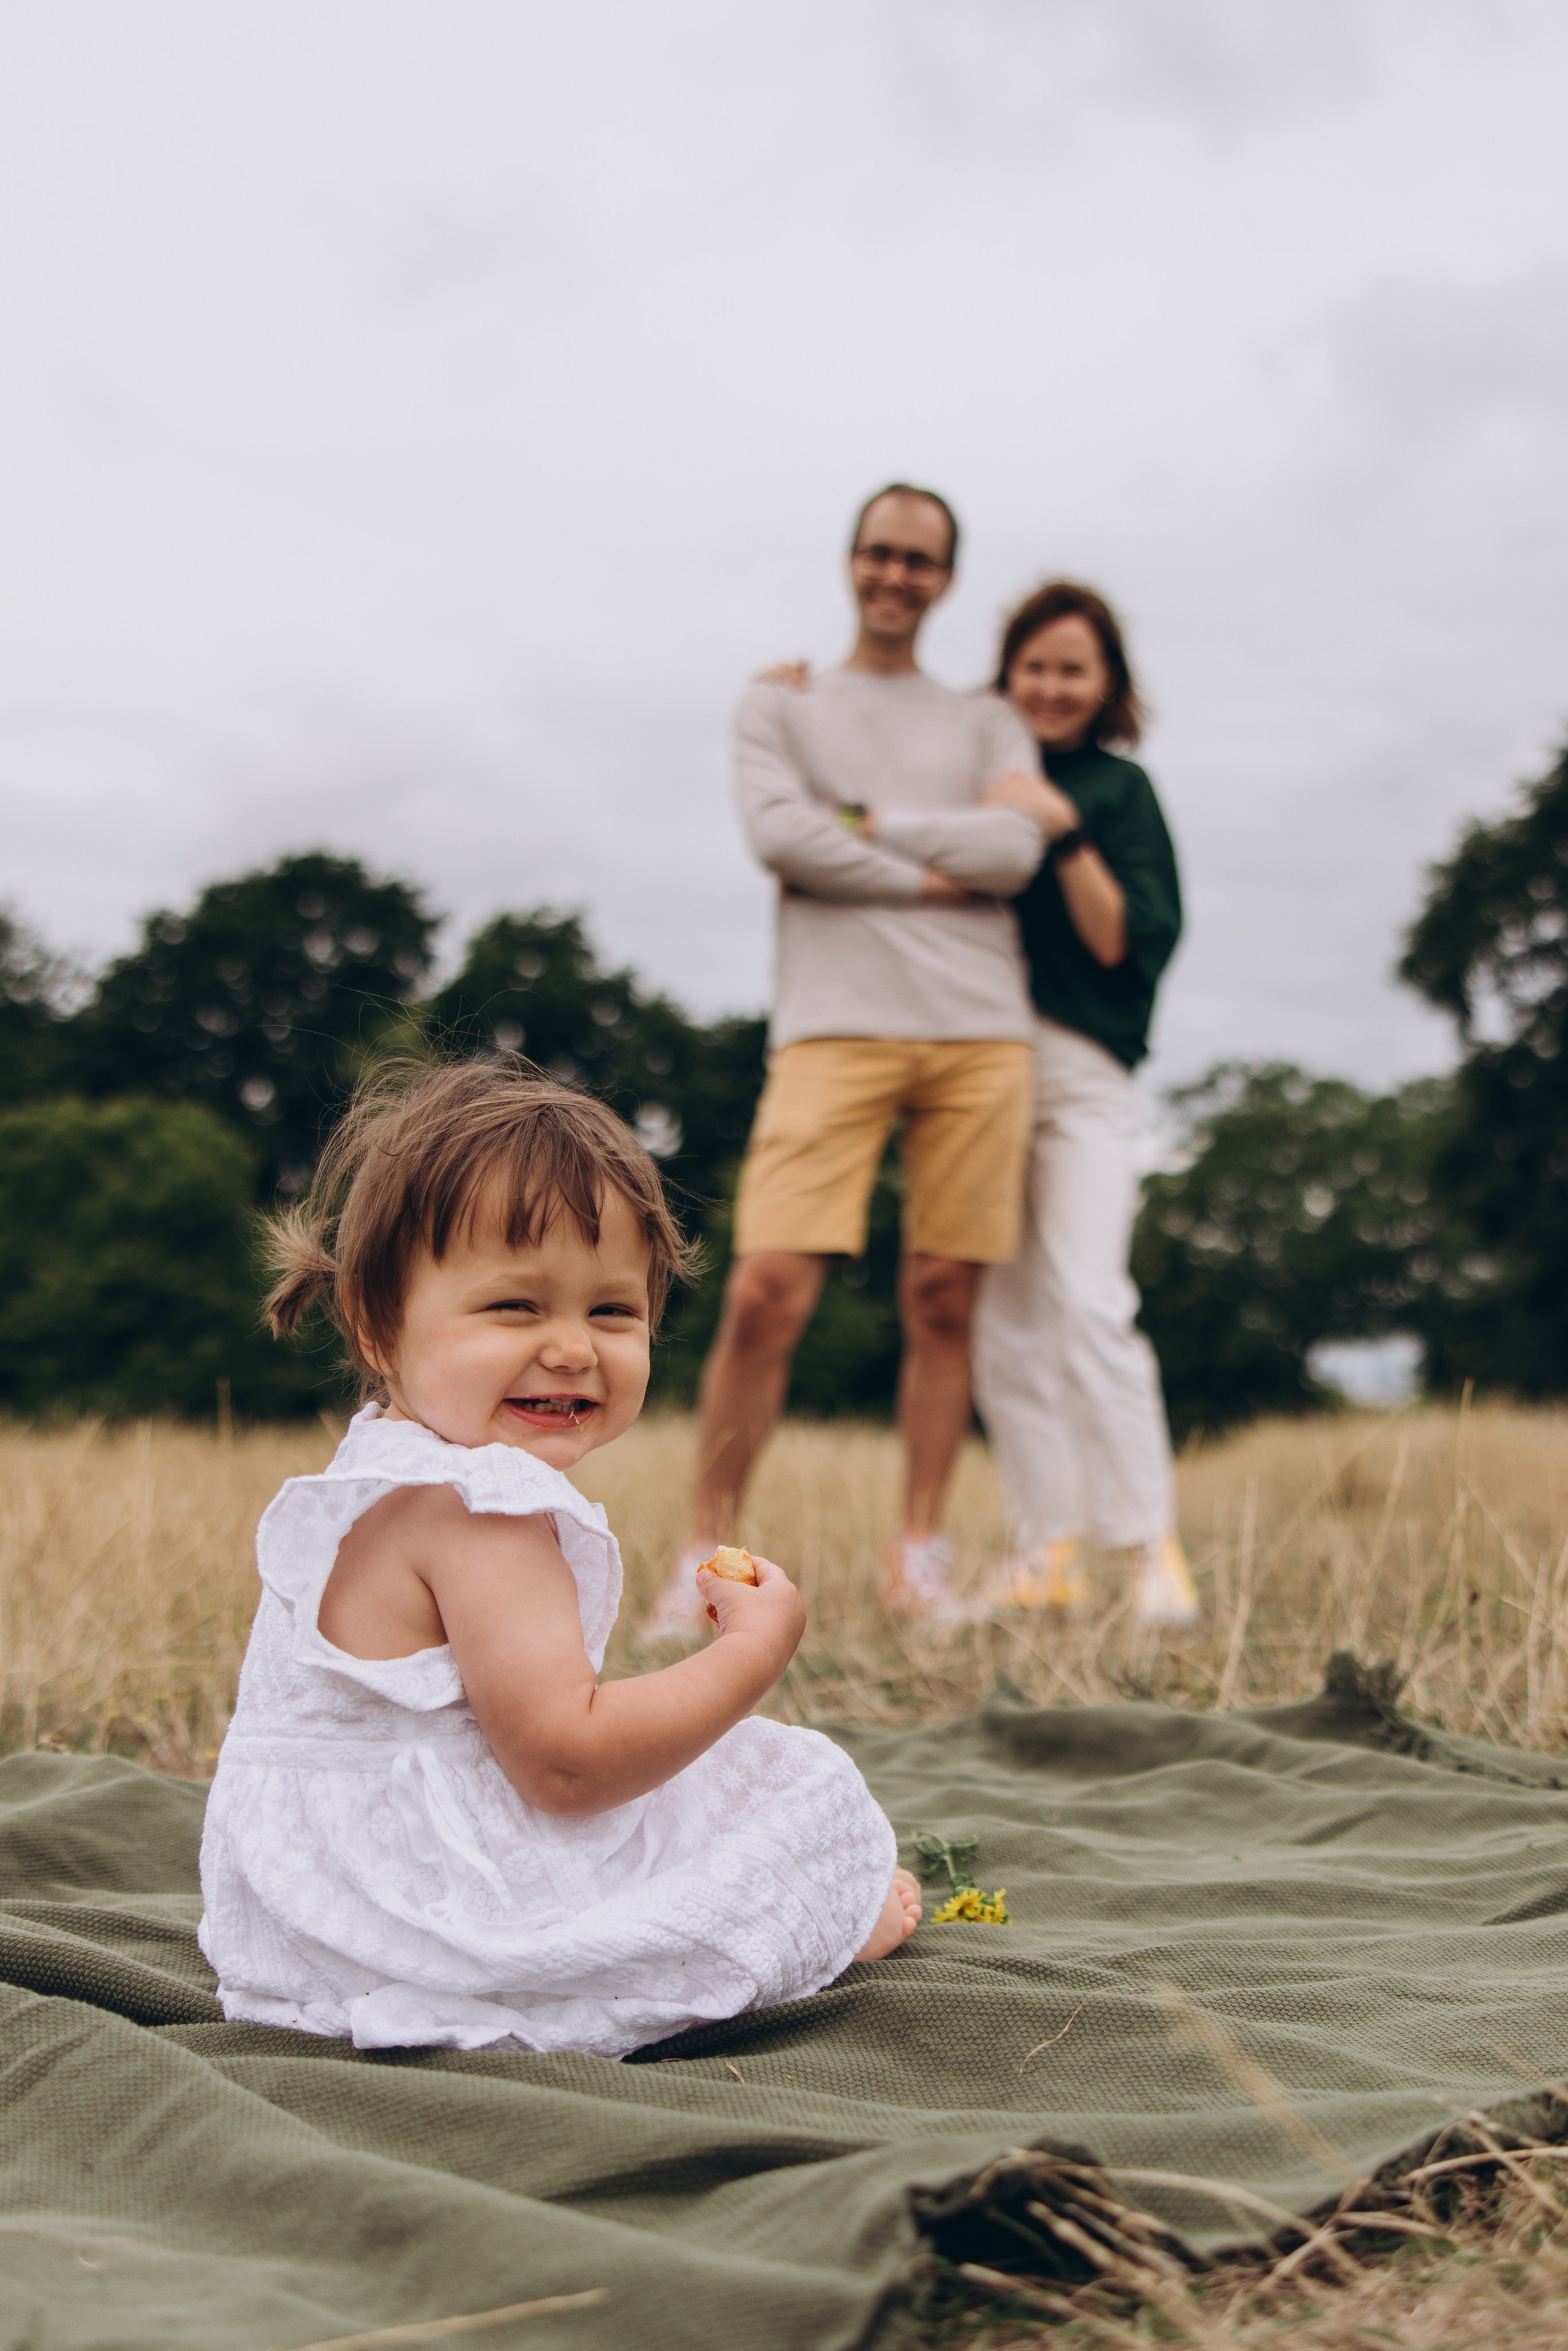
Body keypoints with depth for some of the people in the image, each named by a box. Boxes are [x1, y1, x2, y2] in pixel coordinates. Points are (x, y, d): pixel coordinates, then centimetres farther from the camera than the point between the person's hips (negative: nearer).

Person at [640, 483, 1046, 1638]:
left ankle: (922, 1557, 9)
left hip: (980, 1033, 2)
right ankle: (706, 1556, -2)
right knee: (766, 1293, -12)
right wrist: (932, 877, -3)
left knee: (944, 1301, 1)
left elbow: (1014, 848, 1)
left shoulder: (988, 723, 20)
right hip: (835, 1028, -2)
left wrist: (871, 825, -1)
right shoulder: (782, 705, 17)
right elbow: (779, 834, -3)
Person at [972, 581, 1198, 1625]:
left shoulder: (1118, 789, 7)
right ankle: (1047, 1549, 5)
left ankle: (1153, 1547, -11)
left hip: (1079, 1069, -3)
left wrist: (1064, 832, -13)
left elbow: (1127, 942, -1)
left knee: (1089, 1303, -16)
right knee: (1003, 1318, 1)